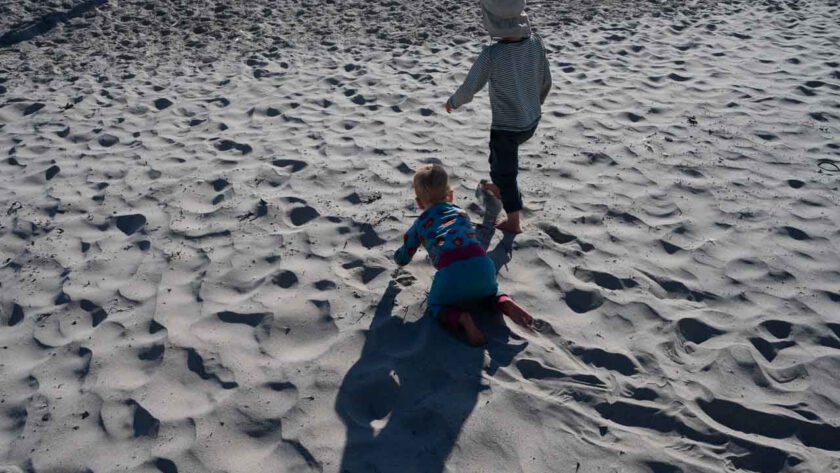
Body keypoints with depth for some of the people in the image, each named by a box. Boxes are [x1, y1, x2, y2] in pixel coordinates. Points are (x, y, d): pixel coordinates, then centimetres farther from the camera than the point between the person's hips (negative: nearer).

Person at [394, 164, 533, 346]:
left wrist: (398, 255, 55)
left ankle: (462, 318, -8)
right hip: (482, 264, 4)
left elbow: (402, 259, 32)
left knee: (436, 305, 24)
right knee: (488, 291, 36)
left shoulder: (419, 225, 22)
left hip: (451, 272, -4)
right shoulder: (460, 212, 29)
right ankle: (506, 304, 3)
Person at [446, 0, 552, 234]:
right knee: (499, 155, 33)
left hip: (506, 127, -6)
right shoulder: (536, 43, -11)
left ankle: (514, 222, 24)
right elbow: (545, 82, 2)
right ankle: (499, 188, 54)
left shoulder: (491, 55, -27)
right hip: (531, 122, 6)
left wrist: (453, 102, 4)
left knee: (506, 172, 13)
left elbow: (468, 90, -18)